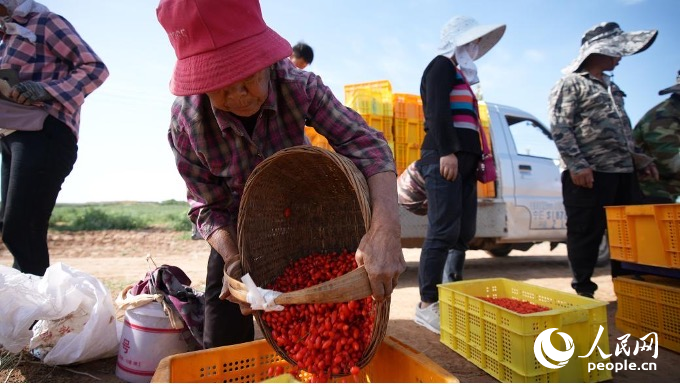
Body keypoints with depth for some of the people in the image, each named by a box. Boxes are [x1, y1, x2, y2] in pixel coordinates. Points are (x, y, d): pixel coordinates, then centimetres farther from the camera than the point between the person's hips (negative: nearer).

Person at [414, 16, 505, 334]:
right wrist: (446, 152, -23)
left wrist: (475, 159, 19)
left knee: (463, 233, 6)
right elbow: (437, 111, -14)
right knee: (444, 232, -13)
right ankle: (427, 305, -8)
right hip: (445, 159, -10)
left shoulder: (460, 73, 30)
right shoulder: (442, 65, 2)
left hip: (464, 161, 10)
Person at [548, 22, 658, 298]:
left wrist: (638, 157, 19)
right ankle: (582, 289, 12)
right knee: (586, 233, -2)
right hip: (590, 174, -8)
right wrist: (577, 165, -20)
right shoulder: (571, 83, -3)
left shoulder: (611, 86, 23)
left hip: (624, 173, 8)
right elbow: (560, 128, -13)